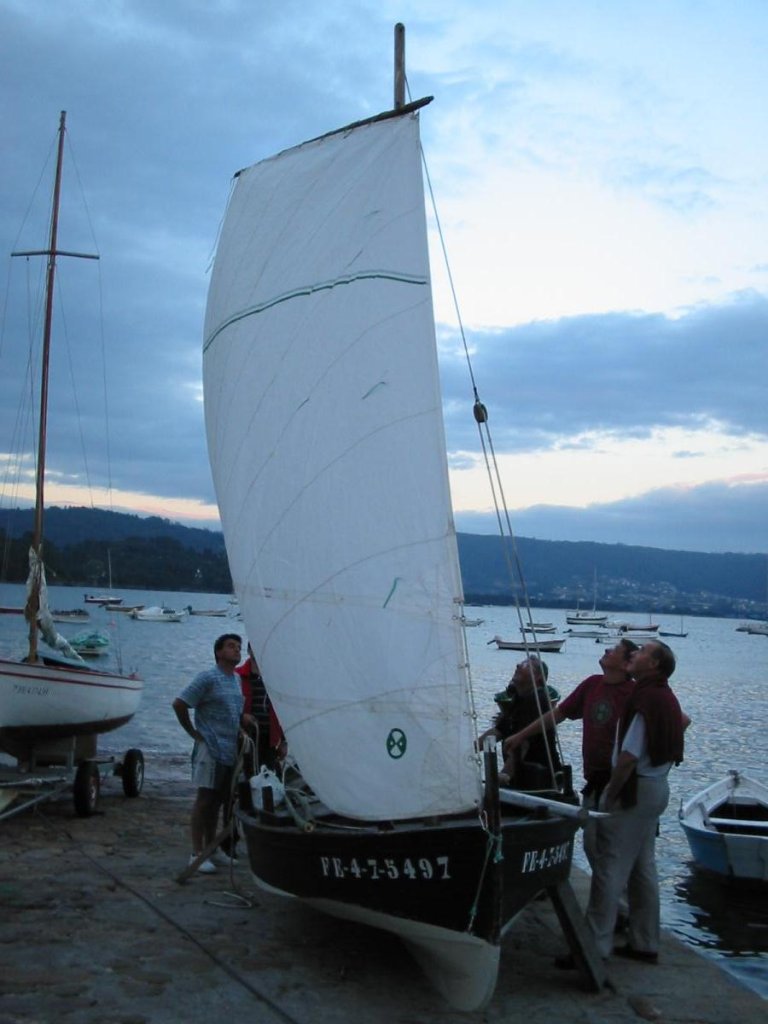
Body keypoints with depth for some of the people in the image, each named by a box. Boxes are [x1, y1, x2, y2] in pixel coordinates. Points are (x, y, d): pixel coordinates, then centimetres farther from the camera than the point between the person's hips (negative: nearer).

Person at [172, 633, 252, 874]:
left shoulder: (237, 679, 13)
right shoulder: (208, 678, -11)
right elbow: (179, 704, -14)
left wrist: (243, 717, 7)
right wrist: (193, 733, -11)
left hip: (231, 750, 8)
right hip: (211, 748, -8)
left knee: (218, 800, 14)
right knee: (205, 799, -3)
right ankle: (197, 853, 3)